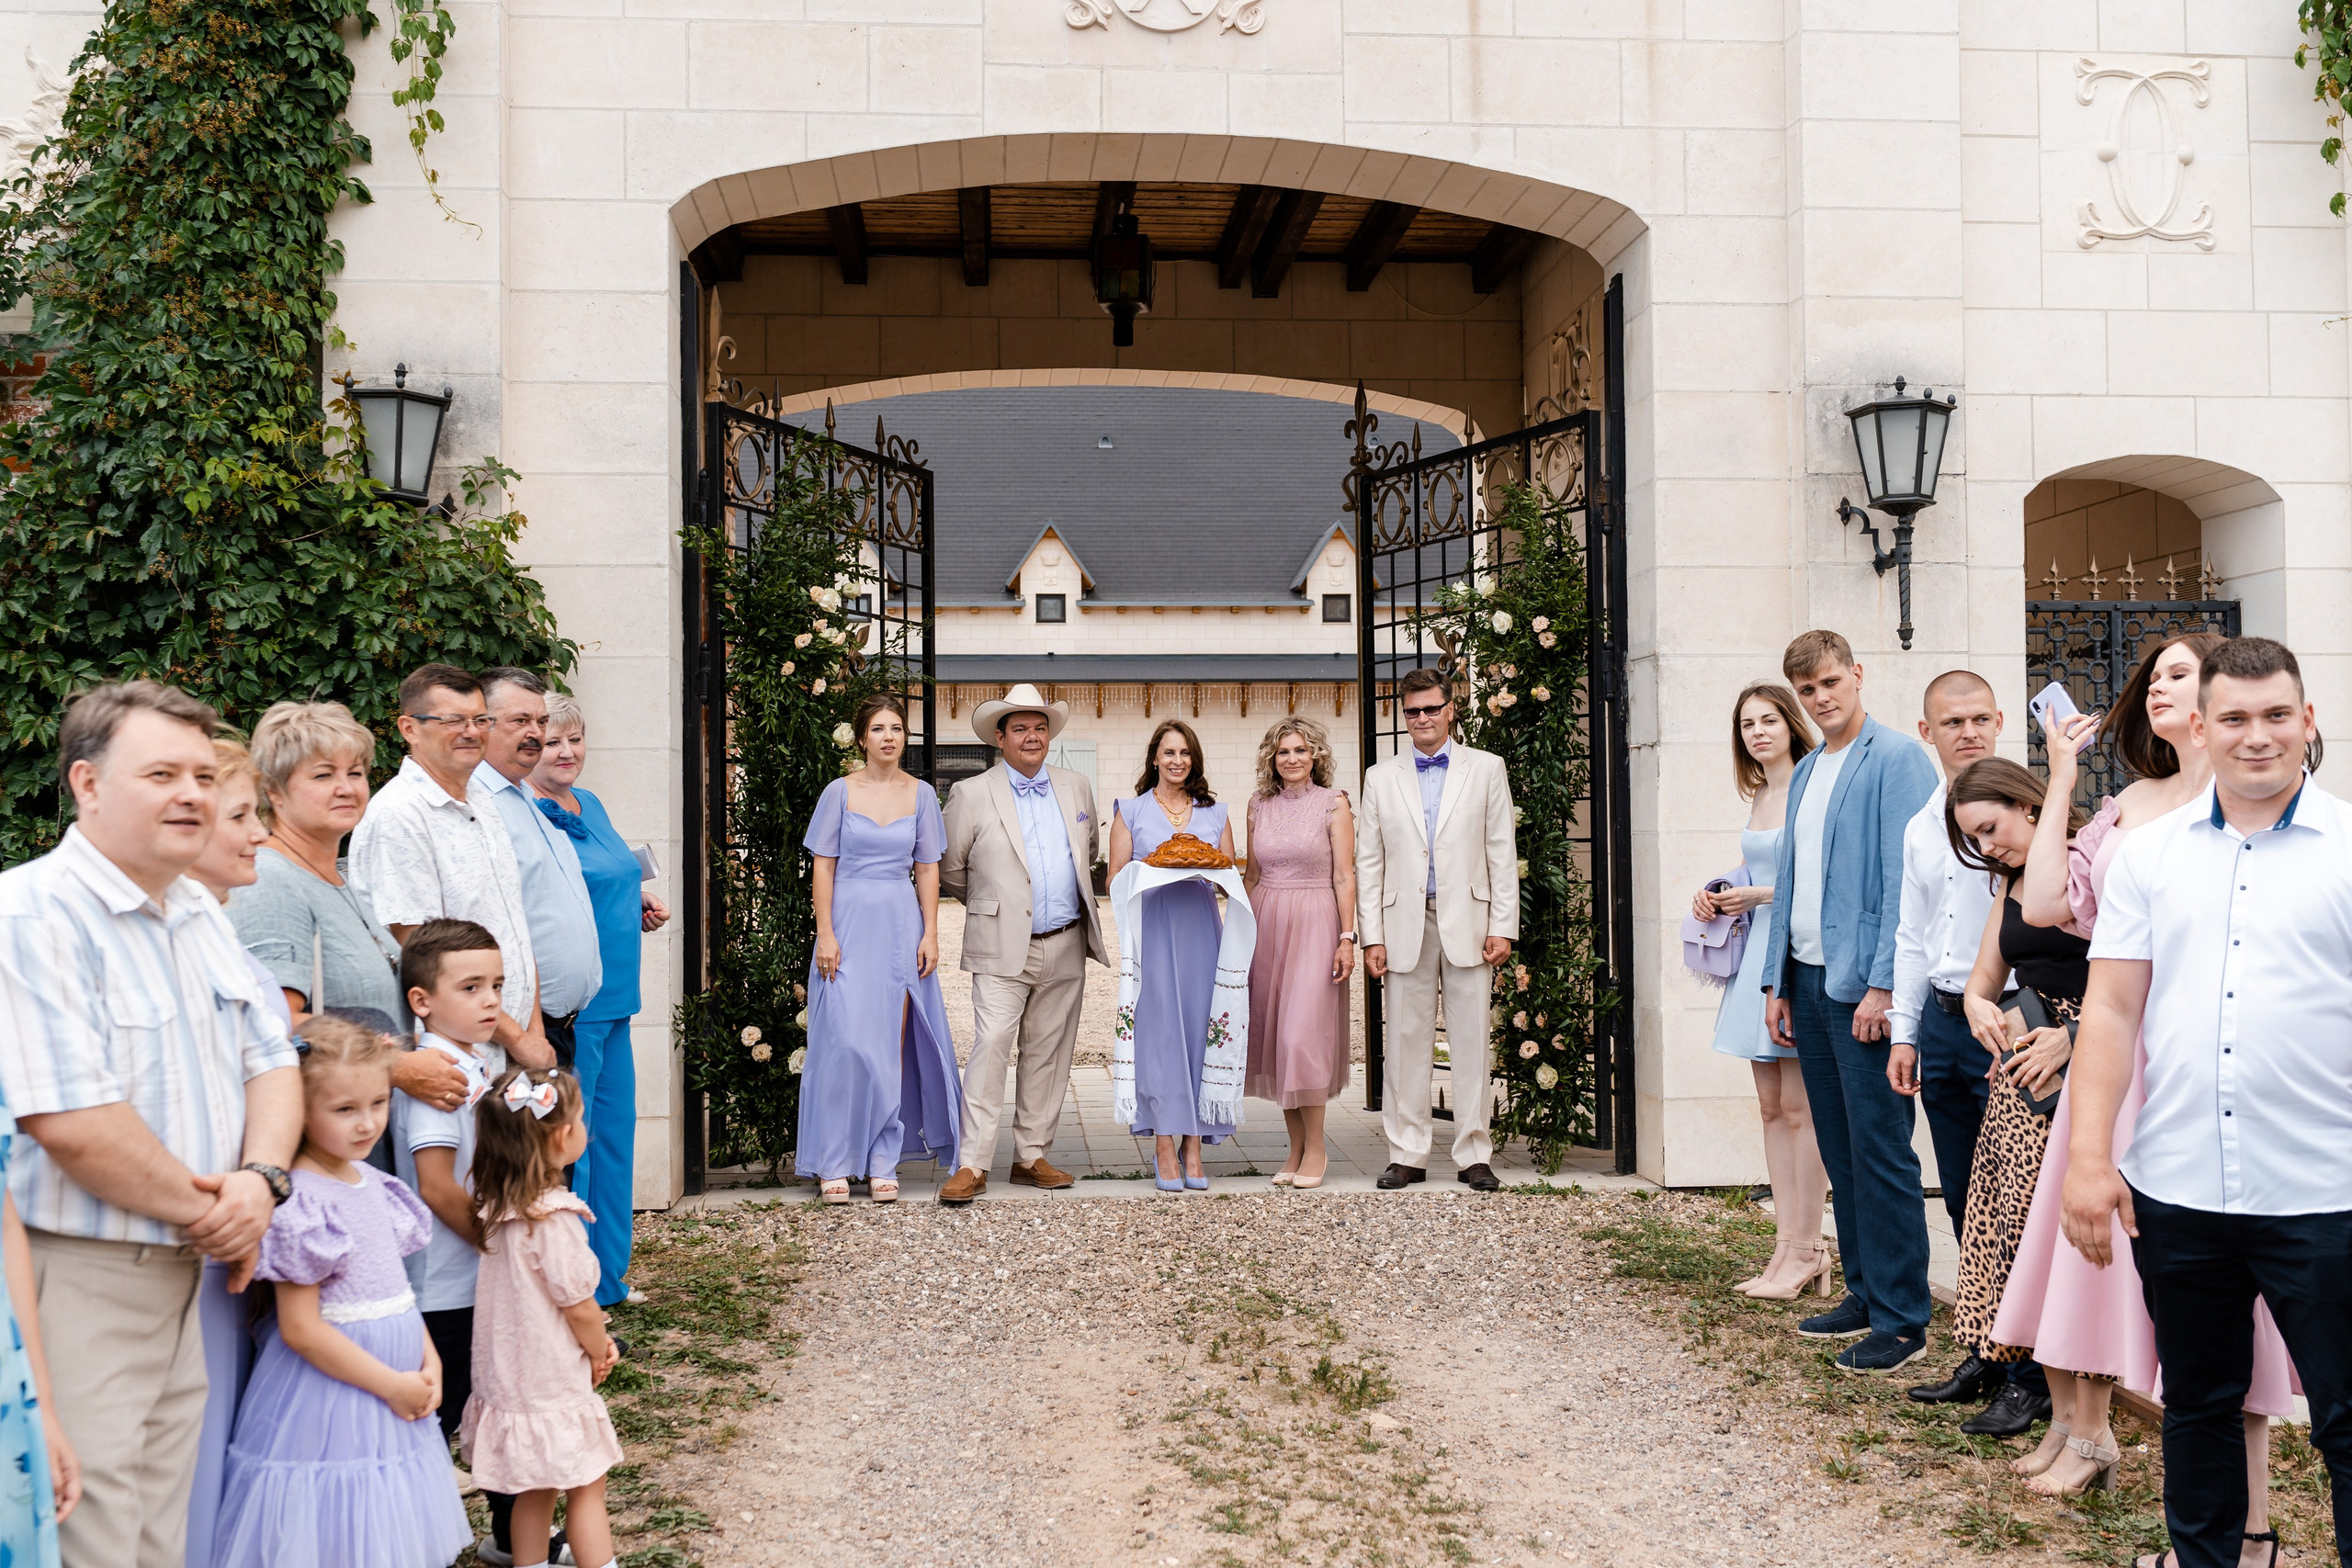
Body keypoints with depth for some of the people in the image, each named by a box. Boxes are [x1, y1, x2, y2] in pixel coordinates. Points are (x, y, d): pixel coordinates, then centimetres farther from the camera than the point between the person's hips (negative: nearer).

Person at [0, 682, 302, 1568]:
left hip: (182, 1277, 8)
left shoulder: (198, 912, 12)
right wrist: (206, 1211, -12)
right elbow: (73, 1122, -23)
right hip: (72, 1285, -8)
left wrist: (261, 1178, -5)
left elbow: (271, 1059, 15)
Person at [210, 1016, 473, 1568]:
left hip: (398, 1388, 8)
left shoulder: (371, 1181, 8)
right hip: (331, 1393, -8)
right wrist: (392, 1384, -16)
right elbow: (301, 1329, -20)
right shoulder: (302, 1201, -18)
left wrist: (428, 1363, 2)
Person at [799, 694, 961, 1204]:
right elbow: (824, 866, 0)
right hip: (849, 922, -2)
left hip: (901, 924, 2)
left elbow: (927, 868, 8)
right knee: (845, 1040, -7)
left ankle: (882, 1162, 8)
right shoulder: (840, 792, 1)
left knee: (892, 1044, 1)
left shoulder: (921, 794, 7)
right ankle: (834, 1163, 2)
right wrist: (825, 934, -7)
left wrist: (930, 933, 1)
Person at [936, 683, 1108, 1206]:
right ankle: (972, 1166, -8)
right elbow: (950, 867, 6)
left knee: (1048, 1055, 9)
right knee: (990, 1049, -12)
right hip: (1004, 948, -4)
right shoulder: (972, 795, -2)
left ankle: (1031, 1157, 18)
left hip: (1066, 947, 4)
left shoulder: (1076, 788, 10)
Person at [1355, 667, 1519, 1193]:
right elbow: (1369, 863, 9)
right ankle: (1407, 1154, 10)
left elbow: (1502, 853, 5)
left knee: (1470, 1041, 1)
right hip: (1406, 924, 1)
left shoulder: (1486, 769, 8)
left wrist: (1503, 926, -3)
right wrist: (1371, 936, 1)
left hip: (1467, 922, -1)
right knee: (1407, 1041, 3)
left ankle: (1474, 1154, 8)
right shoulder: (1381, 778, 11)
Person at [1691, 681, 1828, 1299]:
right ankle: (1787, 1246, 13)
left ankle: (1807, 1250, 2)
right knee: (1772, 1107, 8)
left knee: (1798, 1107, -5)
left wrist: (1760, 895, -10)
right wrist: (1720, 900, 9)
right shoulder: (1758, 796, 16)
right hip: (1758, 951, 8)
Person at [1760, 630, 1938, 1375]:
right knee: (1838, 1148, 13)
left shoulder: (1896, 759, -8)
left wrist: (1883, 984, -19)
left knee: (1880, 1150, -4)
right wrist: (1778, 983, 16)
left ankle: (1902, 1320, 2)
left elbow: (1905, 878, -14)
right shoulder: (1805, 772, 17)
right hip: (1808, 979, 8)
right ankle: (1865, 1292, 23)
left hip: (1862, 982, -8)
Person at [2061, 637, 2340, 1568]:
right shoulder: (2150, 854, 7)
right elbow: (2111, 1009, 5)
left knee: (2344, 1422, 5)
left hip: (2320, 1199, -3)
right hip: (2177, 1193, 3)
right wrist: (2088, 1156, -2)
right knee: (2197, 1408, 16)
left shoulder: (2342, 847, 0)